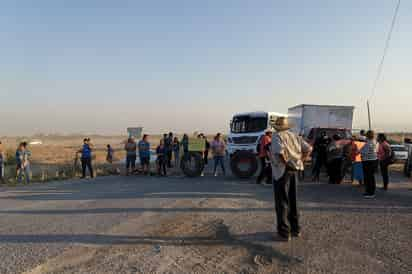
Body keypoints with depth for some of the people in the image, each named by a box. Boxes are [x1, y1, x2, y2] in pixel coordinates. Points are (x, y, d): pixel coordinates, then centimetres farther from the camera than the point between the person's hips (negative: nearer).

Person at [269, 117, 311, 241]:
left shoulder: (277, 136, -11)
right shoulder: (294, 136, 9)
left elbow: (279, 151, -30)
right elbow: (308, 148, 6)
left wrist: (285, 162, -16)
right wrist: (300, 161, 5)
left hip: (282, 171, -6)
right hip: (294, 170, 7)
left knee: (282, 202, 3)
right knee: (293, 200, 19)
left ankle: (284, 232, 9)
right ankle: (295, 229, 30)